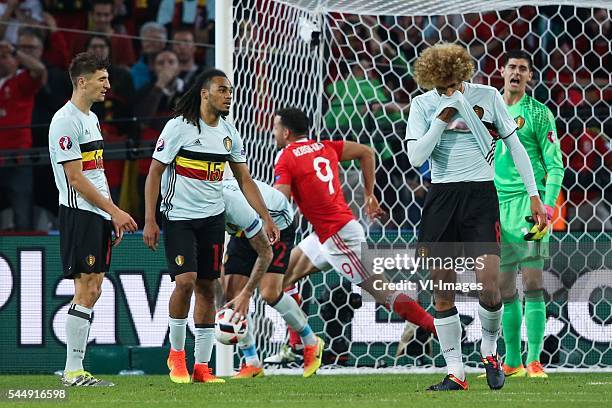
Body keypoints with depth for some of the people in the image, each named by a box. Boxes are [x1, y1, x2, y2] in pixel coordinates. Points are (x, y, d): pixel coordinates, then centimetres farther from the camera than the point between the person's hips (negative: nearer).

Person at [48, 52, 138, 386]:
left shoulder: (91, 118, 18)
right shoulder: (65, 121, -12)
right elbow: (75, 178, -16)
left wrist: (113, 215, 18)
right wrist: (114, 211, -16)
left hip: (99, 216, 10)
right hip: (79, 214, -10)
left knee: (93, 290, 8)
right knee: (86, 290, -10)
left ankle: (75, 369, 10)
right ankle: (73, 372, -8)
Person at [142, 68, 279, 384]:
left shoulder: (228, 133, 7)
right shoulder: (179, 127, -11)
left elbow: (244, 180, 13)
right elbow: (154, 173, -8)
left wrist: (266, 218, 6)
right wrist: (149, 220, -14)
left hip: (212, 218, 5)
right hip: (178, 218, -5)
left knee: (206, 287, 4)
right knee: (185, 281, -18)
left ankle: (201, 366, 8)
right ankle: (176, 352, 3)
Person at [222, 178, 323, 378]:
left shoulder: (237, 206, -42)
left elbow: (265, 253, -32)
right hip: (243, 232, 7)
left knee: (270, 293, -22)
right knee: (231, 292, -9)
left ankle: (311, 343, 2)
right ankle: (252, 363, -1)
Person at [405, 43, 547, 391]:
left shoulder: (487, 97, 2)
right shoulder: (423, 105, 4)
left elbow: (515, 145, 8)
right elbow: (415, 157, -7)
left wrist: (534, 196, 6)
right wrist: (442, 119, -14)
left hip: (480, 195, -2)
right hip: (441, 197, 2)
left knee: (489, 287, -13)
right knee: (442, 292, -1)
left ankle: (489, 349, 14)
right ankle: (455, 372, 7)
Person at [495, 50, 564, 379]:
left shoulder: (538, 113, -1)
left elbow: (555, 164, -3)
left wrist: (547, 204, -15)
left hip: (528, 202, -5)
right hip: (497, 204, 5)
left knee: (532, 283, -9)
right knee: (505, 288, 6)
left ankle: (534, 361, -9)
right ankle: (512, 361, 11)